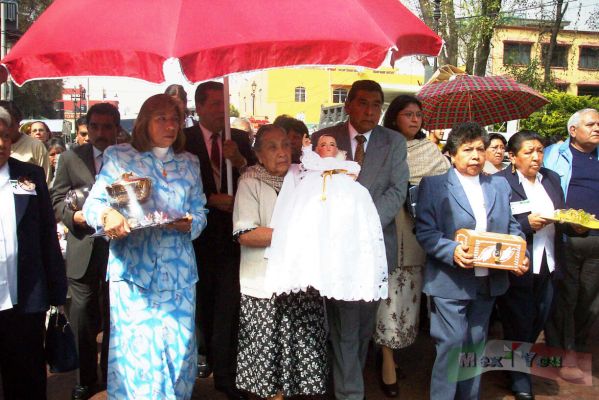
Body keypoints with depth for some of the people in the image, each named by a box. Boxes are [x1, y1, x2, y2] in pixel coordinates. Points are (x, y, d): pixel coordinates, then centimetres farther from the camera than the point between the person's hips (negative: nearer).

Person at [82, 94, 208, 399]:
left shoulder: (189, 162, 12)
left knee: (179, 346, 6)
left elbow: (199, 211, 12)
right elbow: (93, 203, 1)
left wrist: (190, 223, -10)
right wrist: (108, 214, -21)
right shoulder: (118, 156, 5)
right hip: (133, 269, -2)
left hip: (178, 272, 3)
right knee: (136, 348, -2)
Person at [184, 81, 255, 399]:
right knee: (205, 300, 16)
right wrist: (211, 199, -17)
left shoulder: (240, 139, 3)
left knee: (228, 303, -3)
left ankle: (224, 374, 7)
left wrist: (240, 161, -21)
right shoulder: (184, 140, -3)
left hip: (231, 231, 0)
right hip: (200, 232, 0)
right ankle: (212, 357, 37)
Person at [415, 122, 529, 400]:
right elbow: (424, 230, -10)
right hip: (450, 282, -5)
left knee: (476, 344, 16)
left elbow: (512, 226, 13)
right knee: (452, 345, -5)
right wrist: (452, 251, -25)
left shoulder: (500, 185, 12)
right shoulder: (433, 185, -4)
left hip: (489, 280, 5)